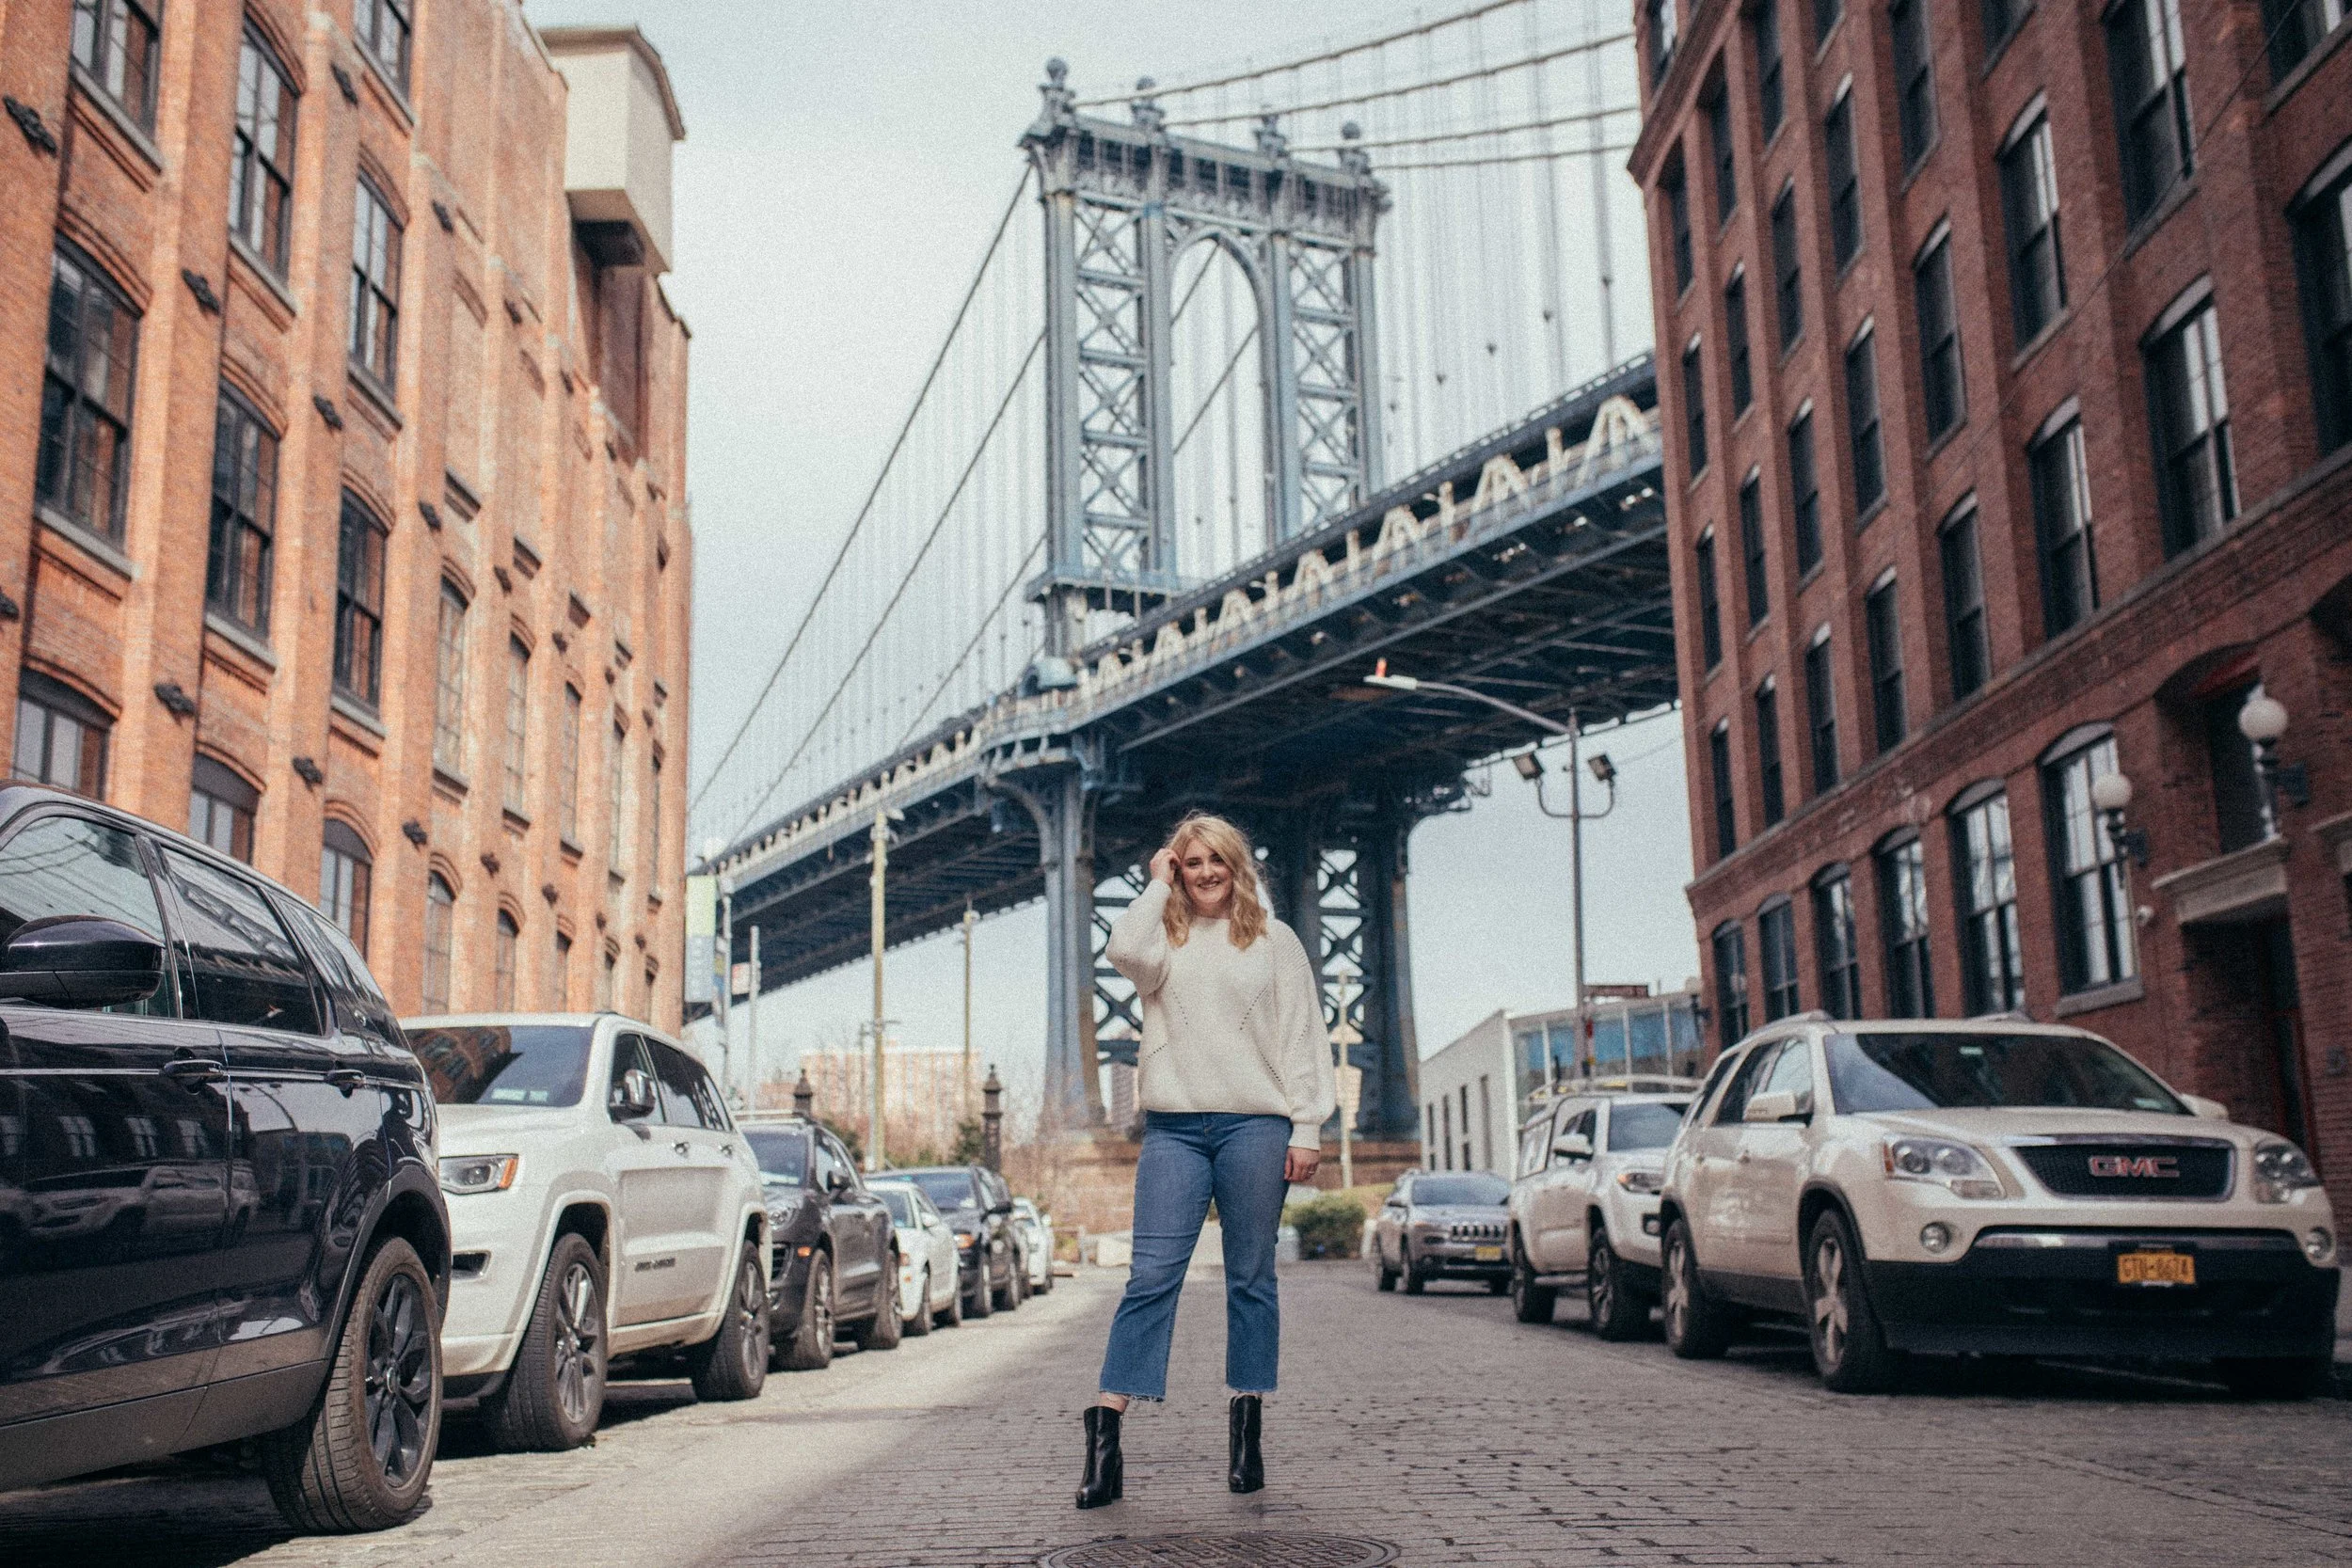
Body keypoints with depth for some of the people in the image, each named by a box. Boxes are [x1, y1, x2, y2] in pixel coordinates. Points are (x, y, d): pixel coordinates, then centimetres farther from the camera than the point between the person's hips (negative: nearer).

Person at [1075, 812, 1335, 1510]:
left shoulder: (1273, 939, 10)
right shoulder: (1165, 938, 13)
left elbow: (1302, 1036, 7)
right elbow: (1126, 953, -12)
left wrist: (1306, 1127, -1)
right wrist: (1157, 885, 2)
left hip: (1254, 1124, 0)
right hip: (1174, 1125, 0)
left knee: (1250, 1279, 5)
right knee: (1151, 1276, -6)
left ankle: (1246, 1429, 13)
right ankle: (1104, 1435, -8)